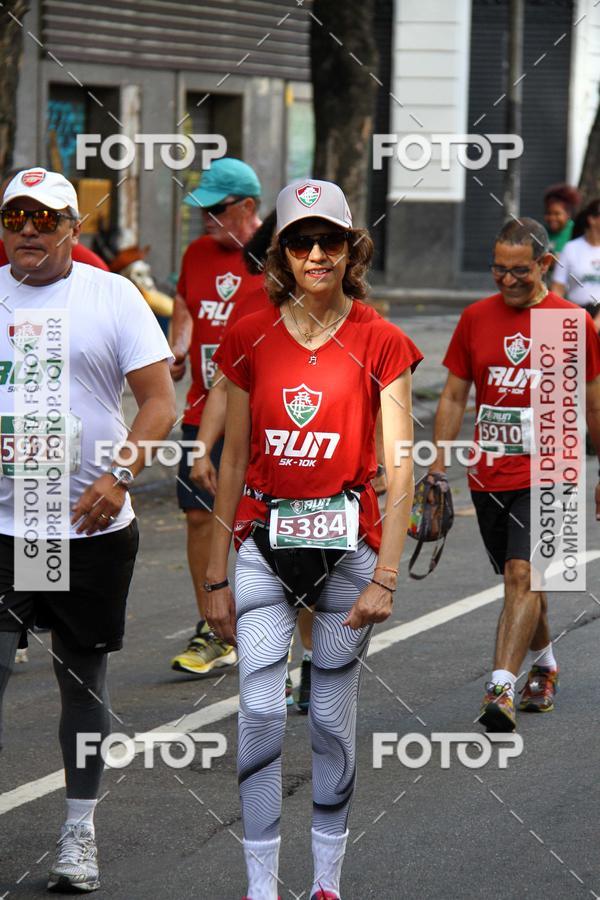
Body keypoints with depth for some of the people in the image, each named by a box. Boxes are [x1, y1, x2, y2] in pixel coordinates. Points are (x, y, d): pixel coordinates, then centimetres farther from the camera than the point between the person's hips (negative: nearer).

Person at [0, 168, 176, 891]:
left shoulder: (112, 295, 1)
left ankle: (79, 830, 22)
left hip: (91, 530, 0)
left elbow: (159, 400, -2)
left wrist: (118, 477, -16)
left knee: (84, 678, 10)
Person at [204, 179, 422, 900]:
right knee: (260, 712, -8)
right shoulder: (250, 339, 4)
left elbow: (400, 471, -5)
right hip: (263, 542, 1)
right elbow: (233, 461, 8)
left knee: (332, 717, 5)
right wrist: (216, 577, 8)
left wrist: (385, 577, -11)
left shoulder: (380, 344, -3)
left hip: (348, 542, -1)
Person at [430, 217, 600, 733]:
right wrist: (438, 468, 5)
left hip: (546, 476, -4)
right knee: (520, 578, 15)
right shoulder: (475, 319, 5)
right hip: (488, 476, 4)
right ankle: (545, 665, 38)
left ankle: (502, 688, -24)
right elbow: (454, 397, 10)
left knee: (523, 575, -17)